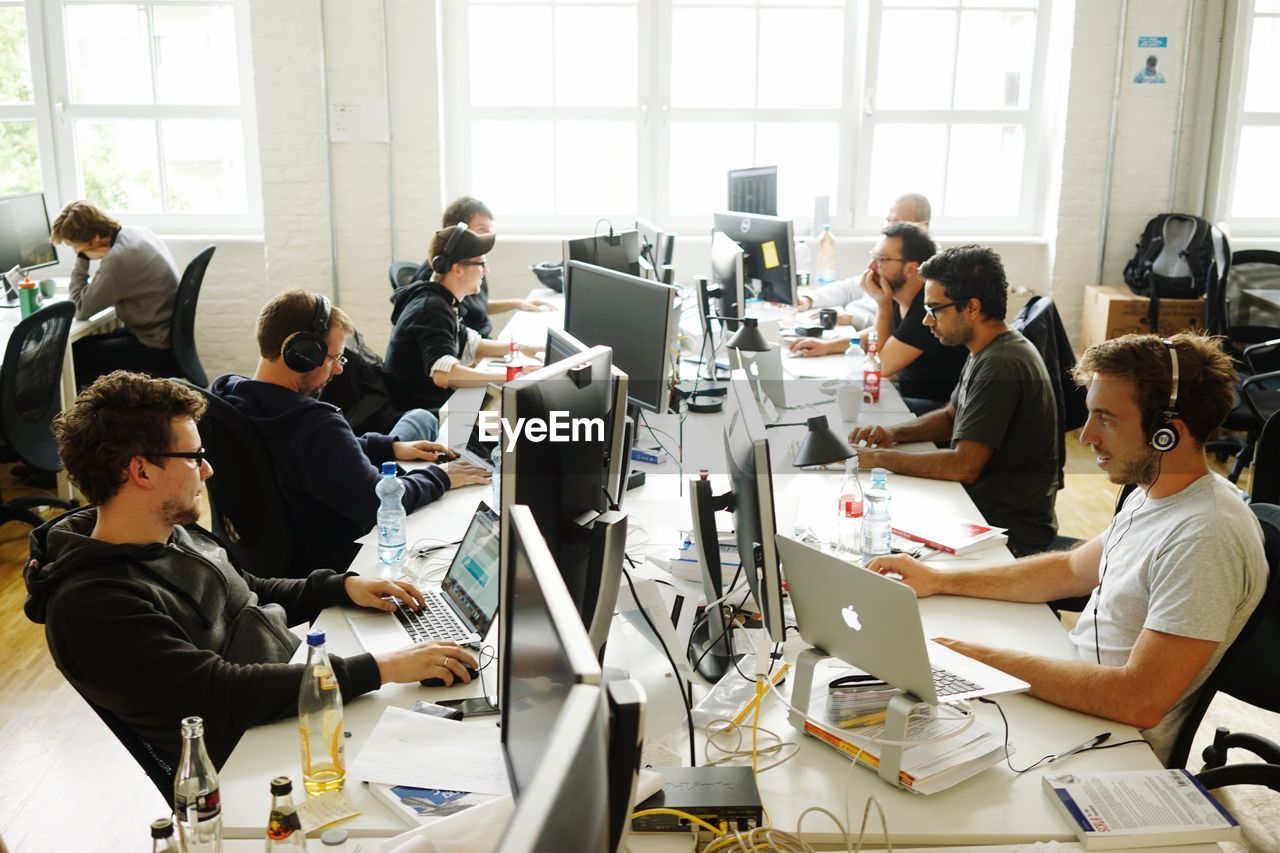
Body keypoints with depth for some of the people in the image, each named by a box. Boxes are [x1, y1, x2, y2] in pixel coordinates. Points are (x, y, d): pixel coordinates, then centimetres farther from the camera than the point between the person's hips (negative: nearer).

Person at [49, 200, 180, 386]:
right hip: (168, 334, 10)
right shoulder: (134, 231, 2)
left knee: (70, 357, -9)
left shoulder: (118, 259, -24)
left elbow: (81, 310, -15)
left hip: (157, 349, -10)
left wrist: (81, 258, -12)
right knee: (84, 344, 17)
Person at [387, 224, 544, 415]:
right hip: (419, 415, -9)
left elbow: (470, 346, 21)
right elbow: (443, 374, -37)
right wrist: (511, 376, -34)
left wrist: (520, 348, 9)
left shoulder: (439, 301, 8)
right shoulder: (433, 310, -22)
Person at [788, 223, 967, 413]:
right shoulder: (900, 297, 1)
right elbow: (879, 335, 21)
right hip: (909, 391, 8)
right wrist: (829, 345, 9)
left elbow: (884, 364, -21)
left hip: (941, 405, -8)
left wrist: (883, 304, -19)